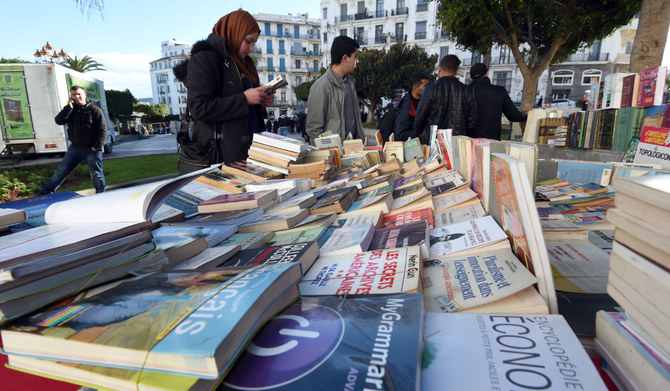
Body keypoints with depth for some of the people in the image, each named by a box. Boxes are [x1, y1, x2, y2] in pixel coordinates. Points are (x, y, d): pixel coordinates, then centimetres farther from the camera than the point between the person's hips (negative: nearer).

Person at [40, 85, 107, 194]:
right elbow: (59, 121, -2)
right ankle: (46, 192, 21)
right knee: (61, 171, 10)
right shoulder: (70, 110, 11)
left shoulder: (95, 110, -5)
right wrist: (68, 107, -11)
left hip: (91, 149, -5)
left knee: (97, 174, 3)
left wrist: (97, 147, -17)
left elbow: (103, 130, -9)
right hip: (75, 147, 5)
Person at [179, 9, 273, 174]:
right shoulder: (204, 58, -5)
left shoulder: (242, 63, 20)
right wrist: (244, 99, -17)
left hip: (243, 153, 8)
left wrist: (261, 103, 3)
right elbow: (199, 108, -17)